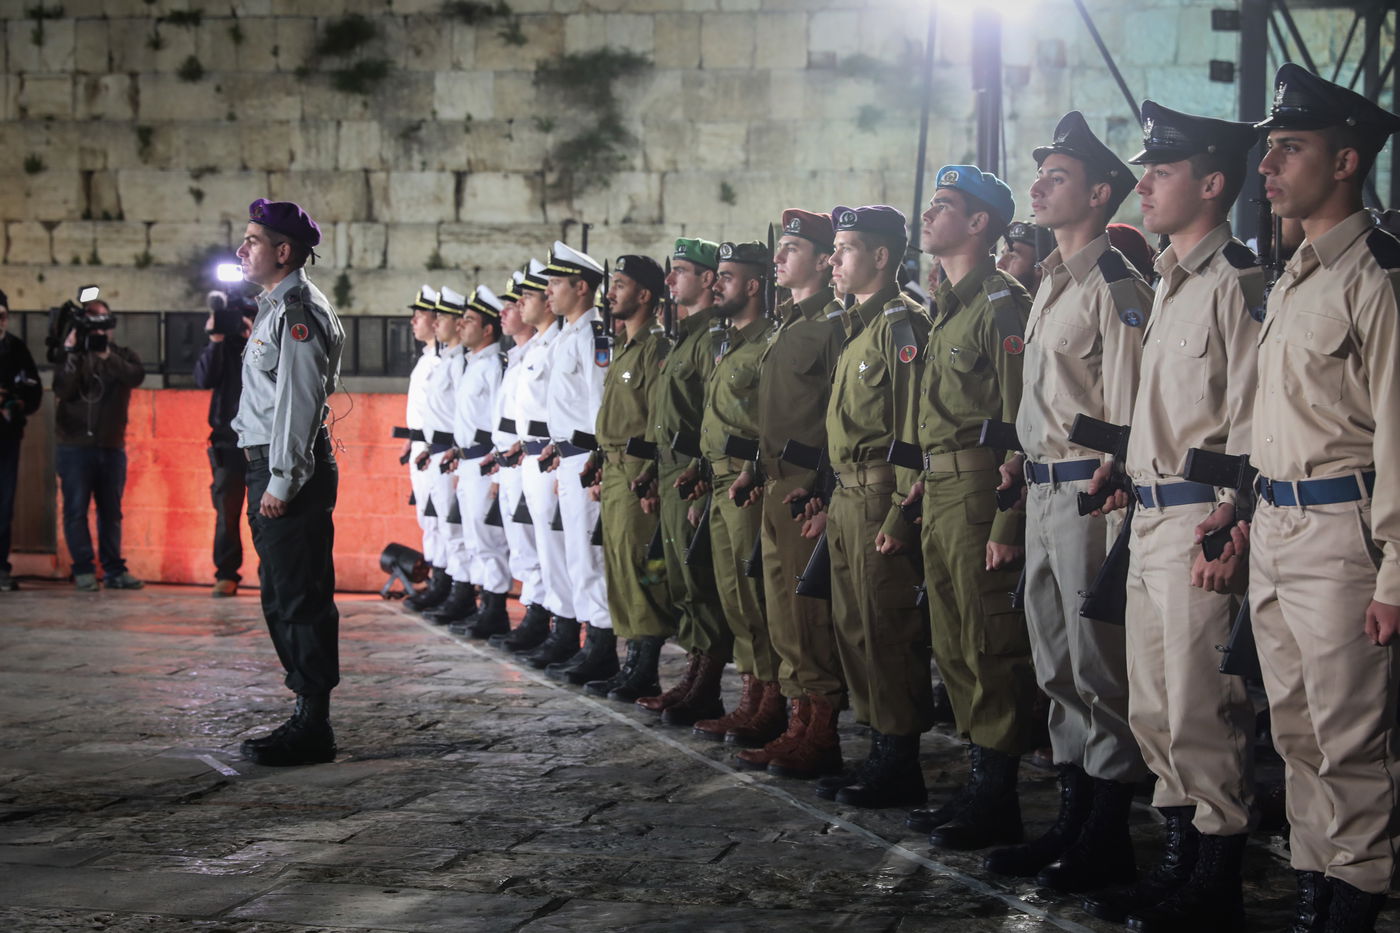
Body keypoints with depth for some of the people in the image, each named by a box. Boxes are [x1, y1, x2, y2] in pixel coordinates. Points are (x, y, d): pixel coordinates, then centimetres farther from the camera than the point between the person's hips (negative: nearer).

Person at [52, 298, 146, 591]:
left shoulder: (123, 356, 8)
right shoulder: (72, 355, 4)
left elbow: (136, 376, -14)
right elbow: (62, 391, -11)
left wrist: (107, 356, -25)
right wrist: (72, 355, -19)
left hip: (112, 446, 2)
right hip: (75, 445, -2)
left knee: (111, 510, 7)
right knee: (76, 509, -3)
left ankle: (114, 570, 11)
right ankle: (83, 570, 1)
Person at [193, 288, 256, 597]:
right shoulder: (221, 345, 8)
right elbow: (205, 378, -6)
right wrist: (215, 340, -14)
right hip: (228, 441, 1)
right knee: (226, 511, 1)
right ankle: (226, 575, 5)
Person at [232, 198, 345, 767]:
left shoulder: (298, 312, -13)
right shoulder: (275, 307, 19)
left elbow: (298, 401, -20)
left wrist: (282, 481, -22)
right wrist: (267, 479, 19)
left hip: (292, 473, -11)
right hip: (271, 469, 11)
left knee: (302, 601, -7)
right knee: (282, 600, 14)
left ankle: (313, 730, -4)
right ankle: (308, 715, 21)